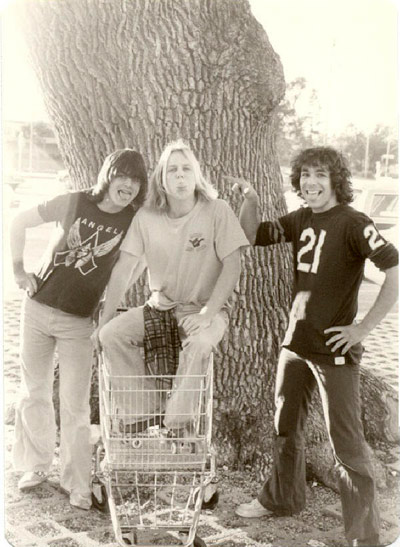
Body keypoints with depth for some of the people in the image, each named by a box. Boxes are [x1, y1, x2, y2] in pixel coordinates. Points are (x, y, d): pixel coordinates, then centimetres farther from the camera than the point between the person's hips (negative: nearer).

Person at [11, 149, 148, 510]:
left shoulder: (135, 222, -6)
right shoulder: (74, 203, -6)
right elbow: (20, 222, 4)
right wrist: (19, 270, 0)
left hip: (79, 322, -1)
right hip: (38, 309, 2)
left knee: (75, 405, 0)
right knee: (34, 392, 13)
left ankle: (76, 483, 17)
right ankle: (36, 465, 32)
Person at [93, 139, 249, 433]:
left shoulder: (217, 211, -11)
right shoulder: (146, 217, -4)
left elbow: (232, 265, -13)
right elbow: (123, 270, -3)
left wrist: (207, 314, -23)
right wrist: (103, 321, -6)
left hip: (205, 307, -3)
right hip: (160, 307, 4)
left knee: (199, 342, -35)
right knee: (112, 334, -18)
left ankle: (177, 425, -16)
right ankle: (143, 412, -4)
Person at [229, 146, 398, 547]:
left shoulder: (352, 223, -15)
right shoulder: (299, 221, 6)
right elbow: (253, 235, 17)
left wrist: (364, 327, -20)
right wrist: (250, 199, -2)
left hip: (334, 349, -7)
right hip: (295, 342, 7)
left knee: (346, 441, -1)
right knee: (285, 424, 21)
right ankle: (282, 497, 43)